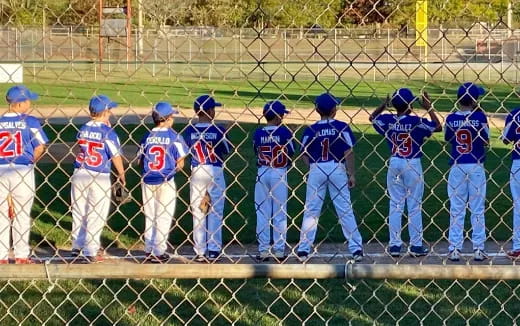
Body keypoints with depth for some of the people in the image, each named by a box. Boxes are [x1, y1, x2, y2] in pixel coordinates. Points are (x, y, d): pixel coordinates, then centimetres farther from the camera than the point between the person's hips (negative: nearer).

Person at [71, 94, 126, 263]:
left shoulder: (83, 129, 2)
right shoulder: (108, 132, -13)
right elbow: (116, 156, -10)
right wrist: (121, 174, 7)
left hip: (79, 174, 5)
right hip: (99, 178, -5)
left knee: (78, 212, 15)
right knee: (96, 214, 3)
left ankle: (77, 246, 25)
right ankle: (91, 252, 4)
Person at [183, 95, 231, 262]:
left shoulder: (189, 130, -3)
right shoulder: (218, 130, -9)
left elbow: (185, 151, 4)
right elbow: (227, 151, -1)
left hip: (196, 172, 2)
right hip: (215, 171, -2)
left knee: (197, 212, 9)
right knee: (216, 211, 7)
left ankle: (199, 251, 9)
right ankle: (214, 250, 6)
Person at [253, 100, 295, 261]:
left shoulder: (258, 133, 0)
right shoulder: (284, 131, -8)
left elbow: (256, 152, 9)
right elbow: (291, 153, -1)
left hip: (262, 173, 2)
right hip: (279, 172, -2)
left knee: (262, 212, 7)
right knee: (280, 212, 4)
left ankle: (263, 250, 6)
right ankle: (279, 250, 4)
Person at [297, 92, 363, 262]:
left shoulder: (311, 130, -1)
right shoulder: (342, 127, -4)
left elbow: (304, 154, 2)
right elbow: (349, 152, -5)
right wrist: (351, 174, -2)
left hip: (316, 171, 1)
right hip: (338, 170, -1)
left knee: (311, 210, 6)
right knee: (345, 210, 4)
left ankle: (303, 250, 4)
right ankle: (356, 249, 2)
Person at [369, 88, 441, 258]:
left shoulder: (388, 120, -2)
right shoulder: (416, 121, -13)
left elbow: (372, 117, 17)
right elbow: (438, 127, -6)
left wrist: (385, 104, 15)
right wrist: (429, 108, -2)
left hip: (394, 164, 4)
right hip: (412, 165, -4)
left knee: (395, 205, 9)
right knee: (414, 205, 4)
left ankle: (394, 245, 8)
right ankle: (416, 245, 6)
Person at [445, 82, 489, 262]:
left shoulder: (451, 118, -2)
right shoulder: (479, 116, -9)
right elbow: (486, 141, -1)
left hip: (456, 166, 2)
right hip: (476, 166, -2)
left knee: (456, 209, 6)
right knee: (478, 209, 6)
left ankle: (454, 249, 3)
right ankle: (478, 249, 5)